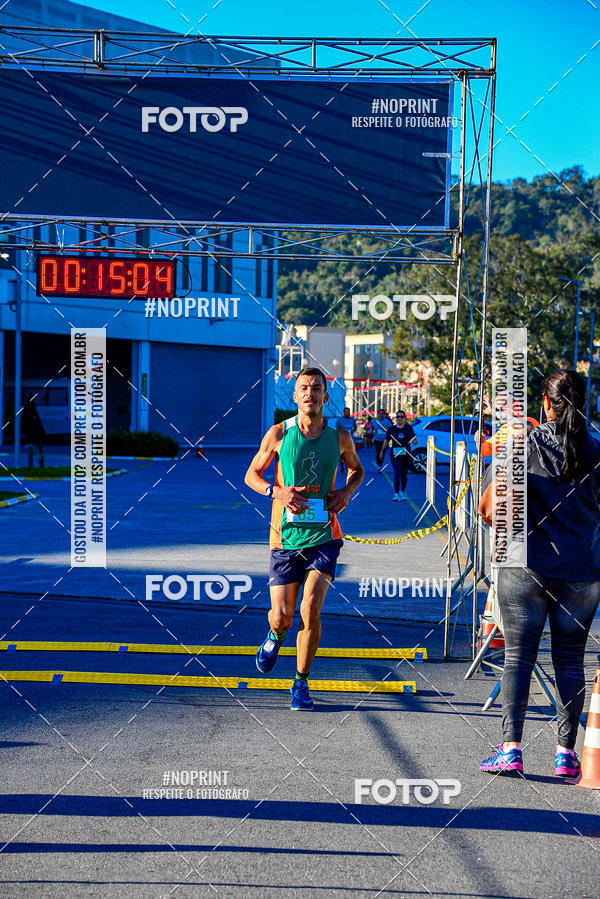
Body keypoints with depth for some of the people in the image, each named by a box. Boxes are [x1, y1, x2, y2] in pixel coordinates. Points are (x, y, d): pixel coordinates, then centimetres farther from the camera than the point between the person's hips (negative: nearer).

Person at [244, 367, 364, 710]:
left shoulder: (340, 436, 0)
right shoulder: (279, 434, -4)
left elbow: (357, 469, 19)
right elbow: (251, 475, 6)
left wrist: (347, 492, -2)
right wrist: (278, 492, -13)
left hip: (323, 535, 0)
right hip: (286, 535, 0)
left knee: (311, 611, -13)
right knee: (282, 616, 1)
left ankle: (302, 682, 6)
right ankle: (276, 636, 40)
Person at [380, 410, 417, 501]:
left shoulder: (408, 428, 5)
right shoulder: (391, 429, 3)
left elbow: (413, 438, 5)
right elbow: (386, 441, 11)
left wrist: (414, 441, -18)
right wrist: (382, 452, 13)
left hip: (406, 454, 2)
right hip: (395, 453, -2)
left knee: (404, 474, 11)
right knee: (397, 473, -13)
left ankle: (402, 492, 28)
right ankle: (396, 493, -14)